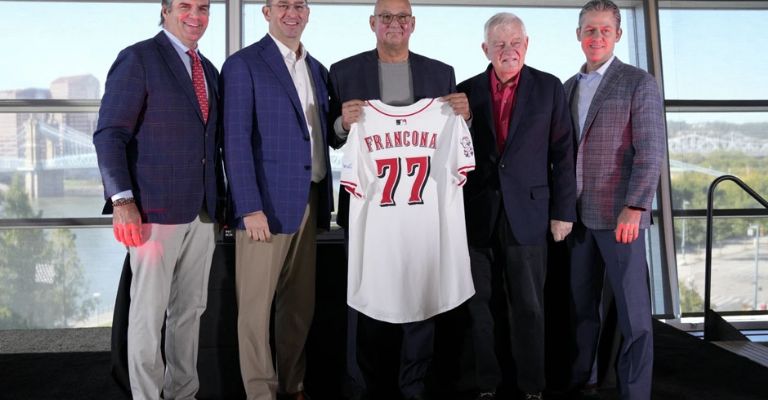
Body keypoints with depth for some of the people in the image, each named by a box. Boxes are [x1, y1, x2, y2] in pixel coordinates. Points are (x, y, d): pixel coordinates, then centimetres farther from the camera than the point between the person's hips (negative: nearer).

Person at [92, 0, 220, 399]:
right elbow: (110, 134, -10)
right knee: (148, 314, 2)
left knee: (190, 311, 12)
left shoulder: (208, 69, 16)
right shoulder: (138, 58, -5)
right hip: (155, 212, -6)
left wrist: (217, 201, 13)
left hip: (201, 213, 7)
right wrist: (121, 200, -19)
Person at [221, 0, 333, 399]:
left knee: (301, 303, 13)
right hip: (267, 202, -6)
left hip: (308, 202, 7)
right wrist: (250, 207, -17)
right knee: (256, 305, 2)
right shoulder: (243, 64, -4)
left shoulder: (318, 70, 17)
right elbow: (236, 140, -11)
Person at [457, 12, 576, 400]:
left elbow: (563, 154, 2)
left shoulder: (549, 87, 3)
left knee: (528, 306, 5)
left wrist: (563, 210, -2)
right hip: (476, 214, 2)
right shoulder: (467, 90, 6)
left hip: (528, 212, -1)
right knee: (477, 304, 7)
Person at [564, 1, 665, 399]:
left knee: (632, 310, -1)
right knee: (582, 304, 12)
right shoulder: (569, 87, 14)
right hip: (576, 214, 5)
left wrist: (634, 207, -19)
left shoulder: (639, 83, -3)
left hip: (619, 214, -5)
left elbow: (651, 151, -10)